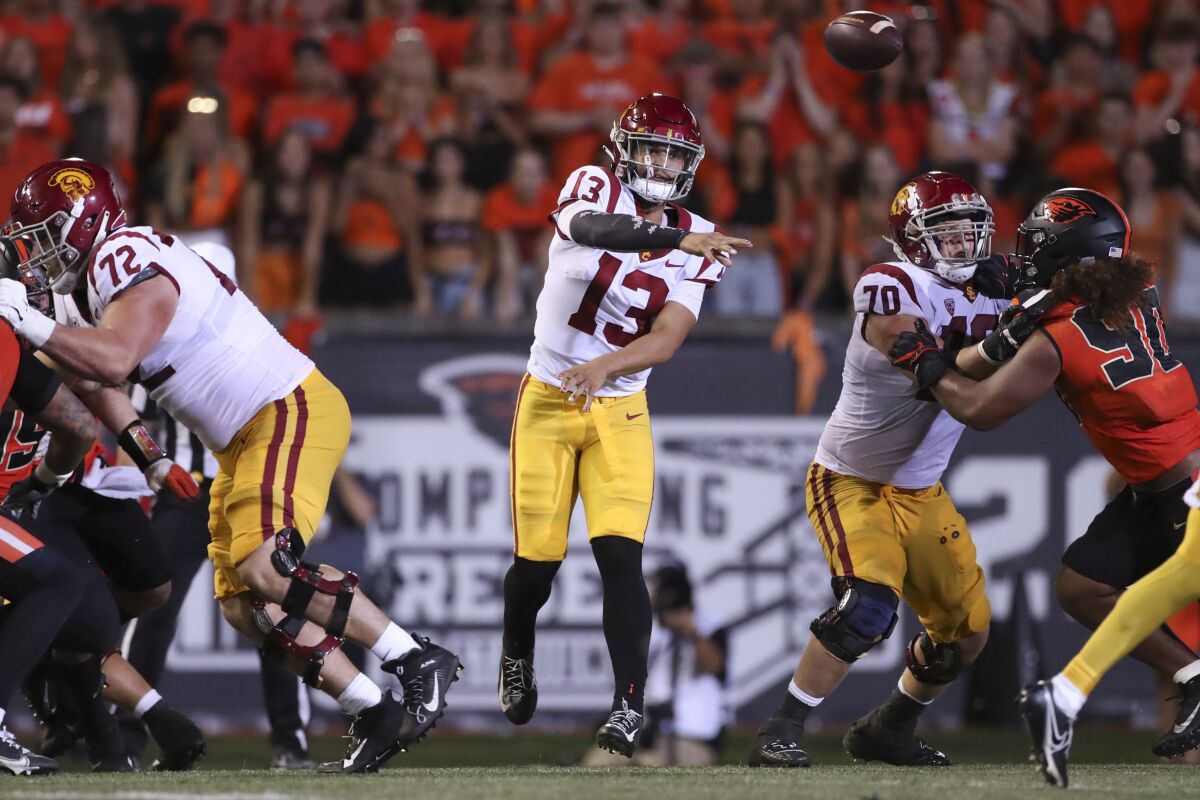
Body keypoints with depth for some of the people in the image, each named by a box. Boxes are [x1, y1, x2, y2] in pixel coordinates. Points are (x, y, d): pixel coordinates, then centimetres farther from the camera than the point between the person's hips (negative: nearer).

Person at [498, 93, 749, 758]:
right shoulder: (593, 188, -10)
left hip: (619, 409, 1)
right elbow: (591, 229, -36)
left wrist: (602, 367, -32)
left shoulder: (696, 244, -2)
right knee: (537, 558, 2)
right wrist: (677, 238, -51)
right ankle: (516, 653, 33)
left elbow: (666, 340, -14)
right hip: (548, 399, -1)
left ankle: (629, 706, -14)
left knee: (620, 555, -14)